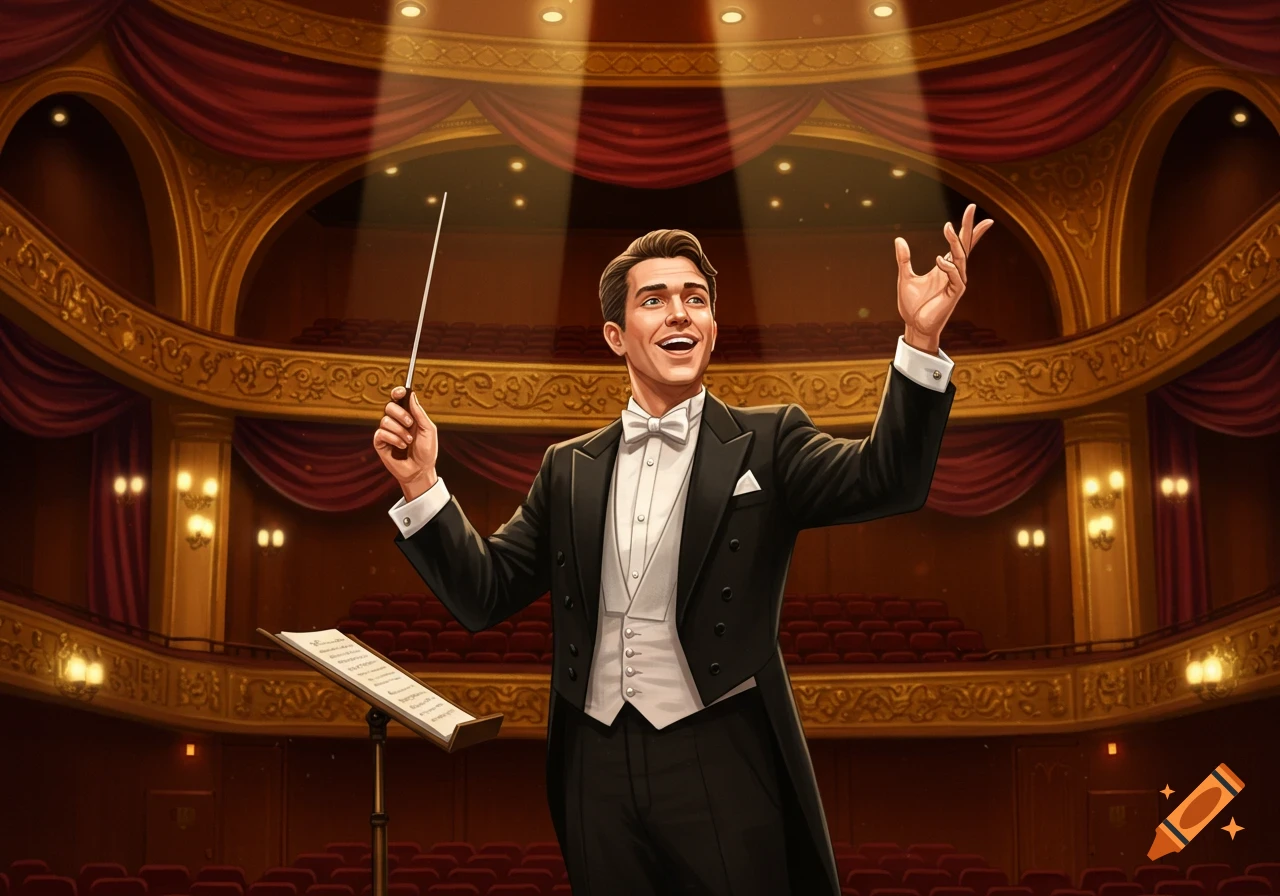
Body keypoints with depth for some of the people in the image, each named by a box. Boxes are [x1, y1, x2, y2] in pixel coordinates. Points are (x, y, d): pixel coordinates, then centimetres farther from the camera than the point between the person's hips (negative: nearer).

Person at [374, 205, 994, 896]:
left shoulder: (765, 444, 1)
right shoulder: (570, 470, 11)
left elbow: (885, 478, -15)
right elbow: (484, 593, 9)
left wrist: (921, 340, -30)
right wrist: (422, 485, -5)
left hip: (722, 766, -3)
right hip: (598, 771, 3)